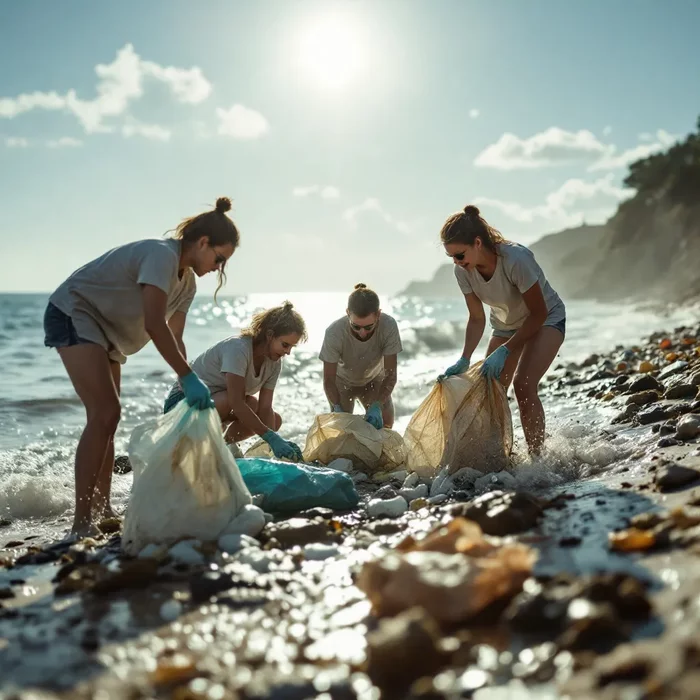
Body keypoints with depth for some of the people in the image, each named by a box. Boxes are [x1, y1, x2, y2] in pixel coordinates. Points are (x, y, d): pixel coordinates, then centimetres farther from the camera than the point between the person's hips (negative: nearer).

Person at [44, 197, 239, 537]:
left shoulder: (186, 283, 6)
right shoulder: (162, 255, -24)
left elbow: (174, 338, 6)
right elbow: (155, 325, -34)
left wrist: (186, 387, -6)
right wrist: (189, 377, -34)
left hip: (104, 329, 11)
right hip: (73, 314, -11)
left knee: (107, 418, 12)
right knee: (105, 414, -20)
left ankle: (100, 510, 22)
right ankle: (81, 523, -18)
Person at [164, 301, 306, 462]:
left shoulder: (274, 363, -4)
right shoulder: (238, 348, -29)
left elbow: (265, 408, -9)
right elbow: (236, 403, -36)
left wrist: (277, 440, -26)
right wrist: (271, 437, -39)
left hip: (221, 406, 8)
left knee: (275, 420, -6)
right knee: (250, 402, -33)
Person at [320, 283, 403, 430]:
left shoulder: (389, 326, -37)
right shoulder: (334, 333, -39)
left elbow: (390, 375, -29)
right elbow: (329, 380, -28)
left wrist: (376, 406, -42)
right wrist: (338, 409, -44)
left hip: (374, 379, 1)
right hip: (343, 381, -1)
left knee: (385, 423, -3)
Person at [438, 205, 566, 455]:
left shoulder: (516, 259, -35)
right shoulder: (463, 271, -18)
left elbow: (539, 313, -26)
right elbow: (477, 318, -8)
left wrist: (504, 351, -30)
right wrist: (464, 359, -22)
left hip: (546, 320, -6)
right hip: (505, 325, 6)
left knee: (523, 384, -25)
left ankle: (537, 457, -14)